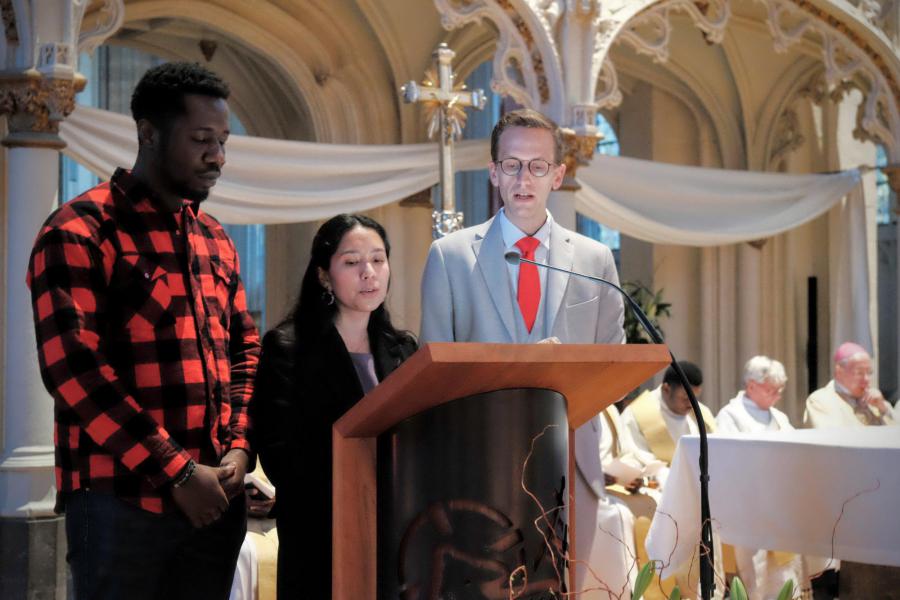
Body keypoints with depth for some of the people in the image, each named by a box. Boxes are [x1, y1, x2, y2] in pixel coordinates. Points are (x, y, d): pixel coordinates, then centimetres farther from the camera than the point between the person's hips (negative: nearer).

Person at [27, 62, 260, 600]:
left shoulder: (216, 241, 16)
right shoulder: (81, 232, -6)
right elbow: (74, 369, -15)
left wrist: (238, 448, 1)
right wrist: (176, 471, -16)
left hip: (215, 498, 7)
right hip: (121, 499, -6)